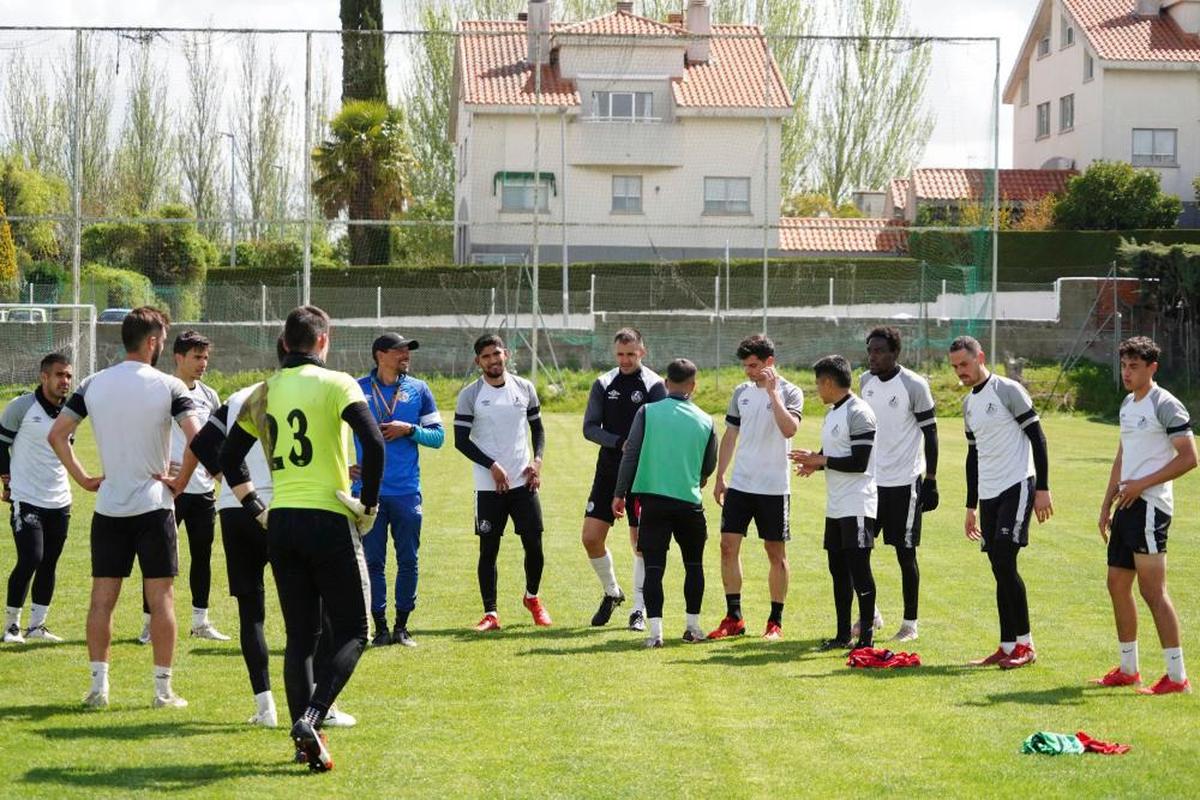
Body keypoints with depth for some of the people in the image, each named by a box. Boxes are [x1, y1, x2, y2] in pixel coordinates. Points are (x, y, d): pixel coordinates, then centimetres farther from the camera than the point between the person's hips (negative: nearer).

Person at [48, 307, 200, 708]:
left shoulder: (93, 385, 3)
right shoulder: (168, 386, -8)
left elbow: (56, 434, 2)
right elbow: (197, 438, -18)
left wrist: (83, 478, 8)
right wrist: (181, 481, -5)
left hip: (108, 507, 3)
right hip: (154, 506, -3)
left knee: (102, 597, 8)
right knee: (161, 597, 3)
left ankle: (98, 684, 7)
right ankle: (163, 688, 4)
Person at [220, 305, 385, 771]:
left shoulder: (263, 393, 11)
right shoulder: (335, 384, -5)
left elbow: (229, 457, 18)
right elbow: (373, 444, -17)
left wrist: (256, 508, 21)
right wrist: (368, 505, -7)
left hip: (281, 523, 5)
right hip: (329, 522, -5)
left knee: (300, 636, 13)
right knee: (351, 633, 3)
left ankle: (306, 739, 9)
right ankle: (312, 719, -17)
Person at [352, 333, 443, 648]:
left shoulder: (418, 389, 7)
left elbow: (438, 435, 7)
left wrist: (409, 430, -8)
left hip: (407, 492, 1)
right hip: (368, 490, -1)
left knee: (408, 561, 4)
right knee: (373, 561, 1)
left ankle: (402, 627, 13)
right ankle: (380, 628, 8)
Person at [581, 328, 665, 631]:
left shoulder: (654, 385, -3)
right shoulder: (603, 384, 7)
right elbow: (589, 428, 1)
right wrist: (619, 442, -15)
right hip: (608, 471, 3)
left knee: (641, 543, -1)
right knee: (591, 537, -1)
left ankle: (639, 609, 10)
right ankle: (612, 592, 23)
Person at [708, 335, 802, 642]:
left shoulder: (790, 392, -6)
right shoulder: (741, 392, 8)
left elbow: (789, 429, -23)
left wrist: (773, 392, -22)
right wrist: (719, 477, 11)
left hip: (774, 487, -4)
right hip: (740, 484, 4)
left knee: (776, 553, 3)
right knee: (728, 546, -1)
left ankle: (776, 621, 11)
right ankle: (733, 617, 7)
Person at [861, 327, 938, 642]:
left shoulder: (914, 385, -11)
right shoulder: (865, 382, 7)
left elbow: (930, 433, -8)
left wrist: (930, 481, -10)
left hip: (904, 482, -6)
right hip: (869, 479, 6)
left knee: (905, 553, 0)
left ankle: (910, 623, 11)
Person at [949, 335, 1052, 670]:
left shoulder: (1008, 390, -8)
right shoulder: (969, 403, 16)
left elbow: (1037, 437, -9)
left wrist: (1043, 488, -15)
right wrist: (971, 506, 21)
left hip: (1017, 486, -8)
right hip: (988, 492, 8)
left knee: (1005, 563, -14)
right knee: (999, 569, 6)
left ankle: (1025, 645, -7)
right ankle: (1008, 646, 10)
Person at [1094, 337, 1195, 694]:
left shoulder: (1165, 405, -10)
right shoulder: (1127, 404, 17)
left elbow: (1189, 458, -15)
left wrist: (1143, 484, -17)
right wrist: (1106, 505, 20)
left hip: (1149, 506, -9)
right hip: (1127, 507, 9)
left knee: (1152, 589, -11)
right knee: (1117, 584, 12)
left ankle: (1177, 676, -9)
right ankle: (1128, 669, 22)